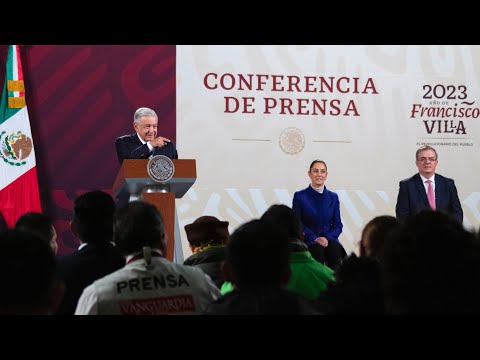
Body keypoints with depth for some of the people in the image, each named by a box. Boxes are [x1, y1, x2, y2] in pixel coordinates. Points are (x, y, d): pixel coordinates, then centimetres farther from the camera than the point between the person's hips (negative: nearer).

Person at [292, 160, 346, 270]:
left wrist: (327, 238, -11)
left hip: (329, 240, 2)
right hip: (308, 240, -2)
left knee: (335, 250, -32)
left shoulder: (333, 197, 12)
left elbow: (338, 225, 10)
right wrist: (315, 239, -14)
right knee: (318, 250, -35)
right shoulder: (299, 196, 4)